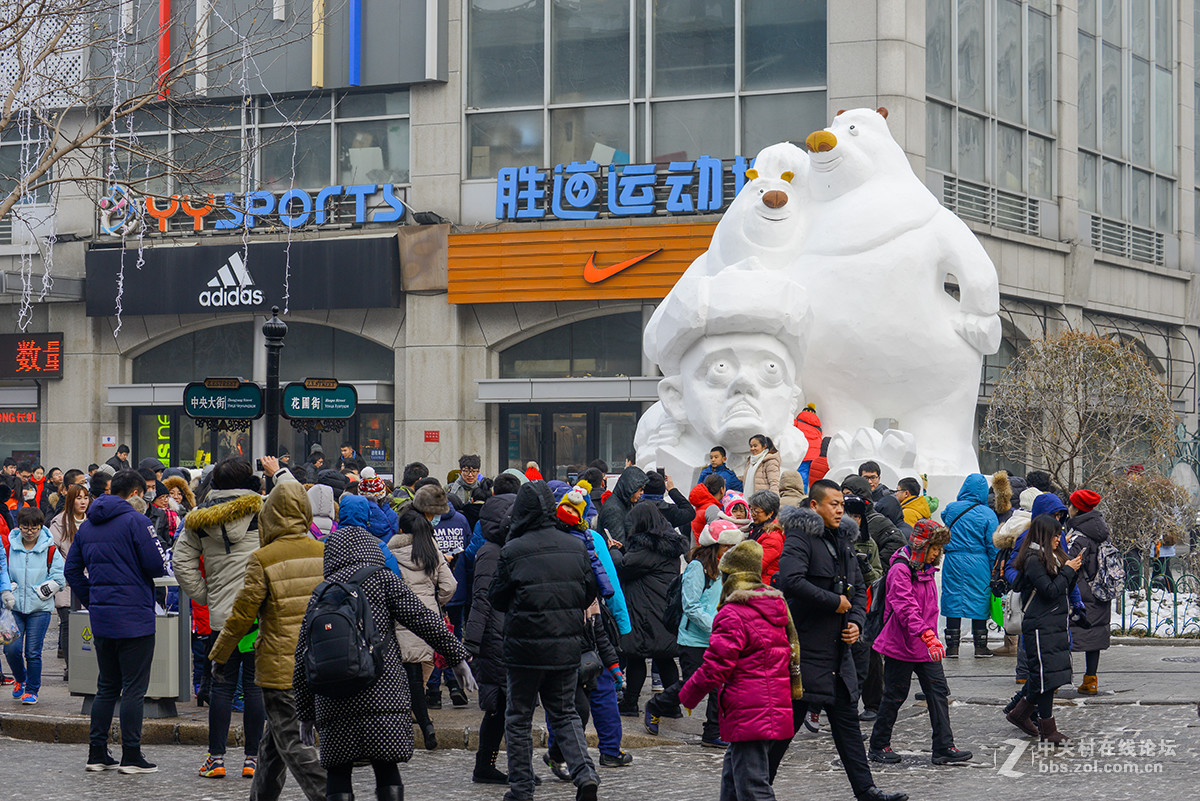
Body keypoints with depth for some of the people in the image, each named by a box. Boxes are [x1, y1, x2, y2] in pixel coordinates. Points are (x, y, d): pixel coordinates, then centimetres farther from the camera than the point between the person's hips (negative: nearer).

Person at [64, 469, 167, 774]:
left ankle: (97, 753, 14)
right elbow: (157, 565, -16)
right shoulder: (136, 521, -11)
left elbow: (72, 570, 14)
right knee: (134, 688, -2)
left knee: (107, 686, 15)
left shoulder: (86, 526, 12)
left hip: (101, 618, 7)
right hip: (134, 618, -7)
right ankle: (131, 756, -1)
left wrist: (91, 601, 17)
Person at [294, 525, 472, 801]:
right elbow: (422, 619, -2)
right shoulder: (382, 579, 7)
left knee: (338, 772, 6)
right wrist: (458, 657, 4)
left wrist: (305, 714, 21)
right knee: (387, 769, 4)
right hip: (382, 694, -2)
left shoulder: (320, 594, 16)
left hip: (332, 703, 2)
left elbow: (303, 658, 16)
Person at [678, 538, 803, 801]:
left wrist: (687, 696, -1)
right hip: (776, 708, 9)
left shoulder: (733, 614, -13)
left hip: (749, 716, -9)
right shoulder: (776, 608, 14)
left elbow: (715, 668, -15)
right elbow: (789, 656, 23)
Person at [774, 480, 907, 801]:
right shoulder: (800, 539, -11)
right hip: (805, 649, -8)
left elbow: (859, 589, 22)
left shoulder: (842, 541, 15)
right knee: (788, 720, -2)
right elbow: (790, 580, -27)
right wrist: (834, 602, -19)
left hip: (838, 648, 8)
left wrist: (856, 621, 3)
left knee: (847, 719, 9)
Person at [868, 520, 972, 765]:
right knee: (895, 696, 2)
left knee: (938, 692, 1)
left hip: (926, 645, 8)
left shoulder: (925, 570, 12)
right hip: (901, 644, -8)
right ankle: (878, 747, 16)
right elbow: (906, 607, -28)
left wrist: (932, 636, 19)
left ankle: (944, 748, 2)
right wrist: (926, 635, -38)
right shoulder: (900, 569, -16)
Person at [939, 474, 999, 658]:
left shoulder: (950, 509, -2)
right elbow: (993, 546, -3)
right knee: (979, 602, 8)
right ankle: (980, 647, 11)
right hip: (979, 565, -1)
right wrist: (995, 571, 3)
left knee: (953, 601, 7)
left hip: (953, 563, 1)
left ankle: (952, 646, 7)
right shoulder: (987, 514, -6)